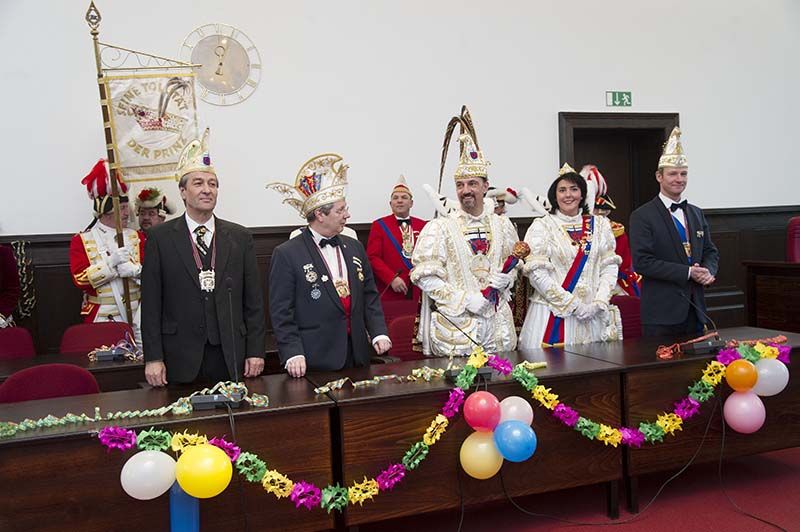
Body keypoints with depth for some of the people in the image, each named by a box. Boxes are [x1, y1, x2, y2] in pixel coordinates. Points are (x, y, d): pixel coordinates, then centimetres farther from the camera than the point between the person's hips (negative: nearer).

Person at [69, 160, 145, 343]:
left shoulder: (137, 237, 10)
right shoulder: (81, 240, 2)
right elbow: (80, 278, -9)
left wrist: (135, 270, -18)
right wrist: (112, 262, -19)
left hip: (136, 314, 2)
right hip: (102, 317, -2)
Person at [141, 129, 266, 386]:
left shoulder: (240, 237, 7)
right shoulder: (160, 237, 2)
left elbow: (253, 300, 7)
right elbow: (151, 303, 0)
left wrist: (255, 351, 1)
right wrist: (153, 358, -5)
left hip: (231, 357, 2)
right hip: (181, 359, -1)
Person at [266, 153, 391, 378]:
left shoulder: (354, 247, 11)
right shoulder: (286, 254, -7)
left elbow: (369, 294, 14)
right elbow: (281, 312, -9)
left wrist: (378, 332, 1)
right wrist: (292, 353, -18)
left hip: (358, 354, 5)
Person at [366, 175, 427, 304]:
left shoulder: (422, 226, 11)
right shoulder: (379, 225, 2)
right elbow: (373, 257, -4)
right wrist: (391, 278, -15)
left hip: (419, 293, 3)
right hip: (390, 293, -3)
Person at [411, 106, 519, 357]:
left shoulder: (502, 225, 8)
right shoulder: (439, 228, -6)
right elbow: (425, 277, -11)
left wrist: (506, 277, -3)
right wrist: (466, 300, -16)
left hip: (497, 321, 4)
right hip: (454, 325, -4)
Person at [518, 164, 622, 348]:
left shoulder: (600, 224, 10)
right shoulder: (542, 226, -1)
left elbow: (609, 266, 7)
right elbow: (537, 273, -9)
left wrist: (600, 303, -7)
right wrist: (574, 305, -12)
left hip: (592, 316, 3)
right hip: (553, 315, -3)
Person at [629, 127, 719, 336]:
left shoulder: (697, 214, 15)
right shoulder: (642, 216, -7)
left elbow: (710, 251, 19)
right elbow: (642, 261, -16)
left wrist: (709, 271, -5)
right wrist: (687, 272, -16)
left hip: (695, 310, 6)